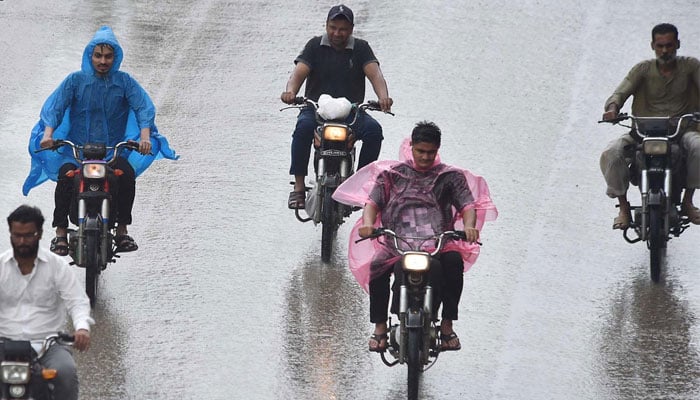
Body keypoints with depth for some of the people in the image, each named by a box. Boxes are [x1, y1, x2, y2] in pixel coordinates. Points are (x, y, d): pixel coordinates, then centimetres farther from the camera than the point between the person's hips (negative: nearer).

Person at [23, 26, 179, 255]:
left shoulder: (124, 81, 6)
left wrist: (145, 135, -23)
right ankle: (61, 232, -22)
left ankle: (122, 230, -15)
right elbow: (55, 105, -3)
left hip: (114, 150, 1)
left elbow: (143, 107, -4)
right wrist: (48, 133, -23)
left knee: (127, 174, -30)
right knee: (65, 176, -31)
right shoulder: (76, 80, 4)